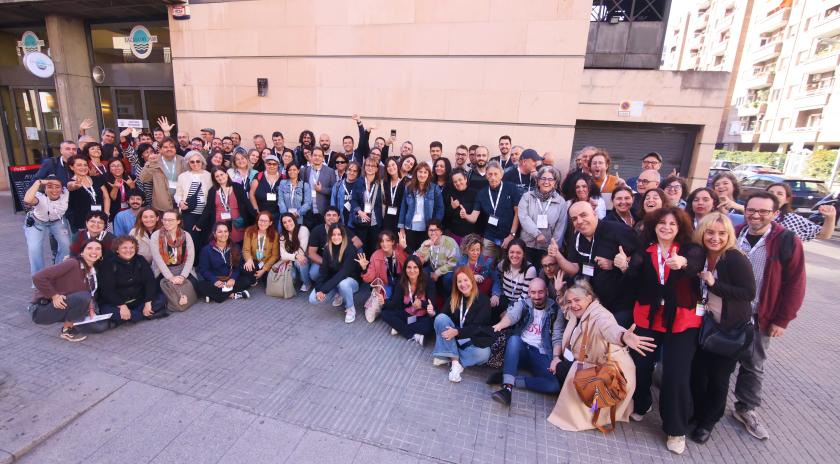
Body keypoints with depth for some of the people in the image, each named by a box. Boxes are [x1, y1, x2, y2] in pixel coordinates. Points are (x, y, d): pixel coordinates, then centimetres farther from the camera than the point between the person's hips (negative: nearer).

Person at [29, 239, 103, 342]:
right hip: (42, 309, -7)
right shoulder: (72, 264, -21)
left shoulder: (93, 271, 4)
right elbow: (38, 277, -26)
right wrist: (54, 296, -25)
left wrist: (90, 308, -7)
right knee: (83, 297, -33)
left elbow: (91, 295, 11)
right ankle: (66, 330, -12)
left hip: (66, 306, 7)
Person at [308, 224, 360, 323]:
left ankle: (350, 308, -11)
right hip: (333, 282, 5)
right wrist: (319, 289, -25)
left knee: (343, 284, -40)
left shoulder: (350, 249, -23)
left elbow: (344, 272, -30)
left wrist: (324, 290, -33)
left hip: (350, 281, -5)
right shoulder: (327, 249, -6)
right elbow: (323, 271, -8)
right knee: (313, 299, -14)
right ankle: (337, 294, 15)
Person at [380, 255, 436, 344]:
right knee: (385, 313, -17)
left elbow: (432, 303, -22)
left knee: (430, 323, -36)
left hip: (423, 316, -4)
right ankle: (414, 335, -23)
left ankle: (400, 328, -19)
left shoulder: (428, 282, -17)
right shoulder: (401, 283, -8)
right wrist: (384, 302, -35)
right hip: (407, 314, 4)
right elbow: (394, 303, -13)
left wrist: (422, 304, -44)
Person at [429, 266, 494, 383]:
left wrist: (457, 332, -31)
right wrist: (433, 313, -22)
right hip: (453, 338, 3)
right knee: (441, 317, -24)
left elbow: (477, 327, -18)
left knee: (483, 354, -35)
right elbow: (443, 318, 0)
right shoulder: (453, 298, 2)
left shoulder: (483, 300, -11)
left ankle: (449, 358, -15)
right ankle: (455, 361, -26)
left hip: (473, 341, -3)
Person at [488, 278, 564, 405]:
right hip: (521, 349, 0)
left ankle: (510, 380, -21)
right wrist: (500, 324, -37)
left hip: (541, 355, 0)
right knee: (514, 339, -35)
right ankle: (507, 387, -39)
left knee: (556, 384, -27)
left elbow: (557, 338, 3)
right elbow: (512, 315, -15)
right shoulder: (522, 303, 7)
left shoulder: (555, 310, 8)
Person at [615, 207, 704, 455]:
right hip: (647, 318, 2)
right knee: (640, 365, 3)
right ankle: (640, 405, 34)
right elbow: (633, 278, -13)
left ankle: (676, 429, 19)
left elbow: (695, 265, -26)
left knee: (676, 375, -3)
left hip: (682, 321, -1)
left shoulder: (690, 250, -2)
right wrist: (624, 266, -35)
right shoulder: (644, 251, 2)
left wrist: (682, 263, -49)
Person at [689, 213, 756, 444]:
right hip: (704, 324, 4)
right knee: (697, 371, 9)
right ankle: (696, 412, 32)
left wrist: (715, 284, -29)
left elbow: (749, 293, -22)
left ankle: (708, 421, 30)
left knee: (718, 377, 10)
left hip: (730, 329, -4)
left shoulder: (736, 259, -19)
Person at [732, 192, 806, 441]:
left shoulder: (787, 242, -9)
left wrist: (782, 320, -7)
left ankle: (746, 409, 30)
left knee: (753, 365, 12)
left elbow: (795, 284, -6)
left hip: (759, 318, -1)